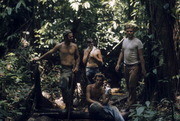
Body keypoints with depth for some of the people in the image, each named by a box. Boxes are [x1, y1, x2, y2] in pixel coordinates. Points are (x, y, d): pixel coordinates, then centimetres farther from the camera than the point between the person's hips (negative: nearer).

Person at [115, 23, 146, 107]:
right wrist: (118, 64, 10)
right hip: (126, 65, 7)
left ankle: (131, 101, 2)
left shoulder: (137, 42, -10)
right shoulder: (125, 40, 10)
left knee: (132, 85, -10)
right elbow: (122, 53, 17)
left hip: (134, 66, -7)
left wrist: (143, 69, -11)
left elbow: (141, 56, -10)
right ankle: (132, 99, 27)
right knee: (128, 85, 12)